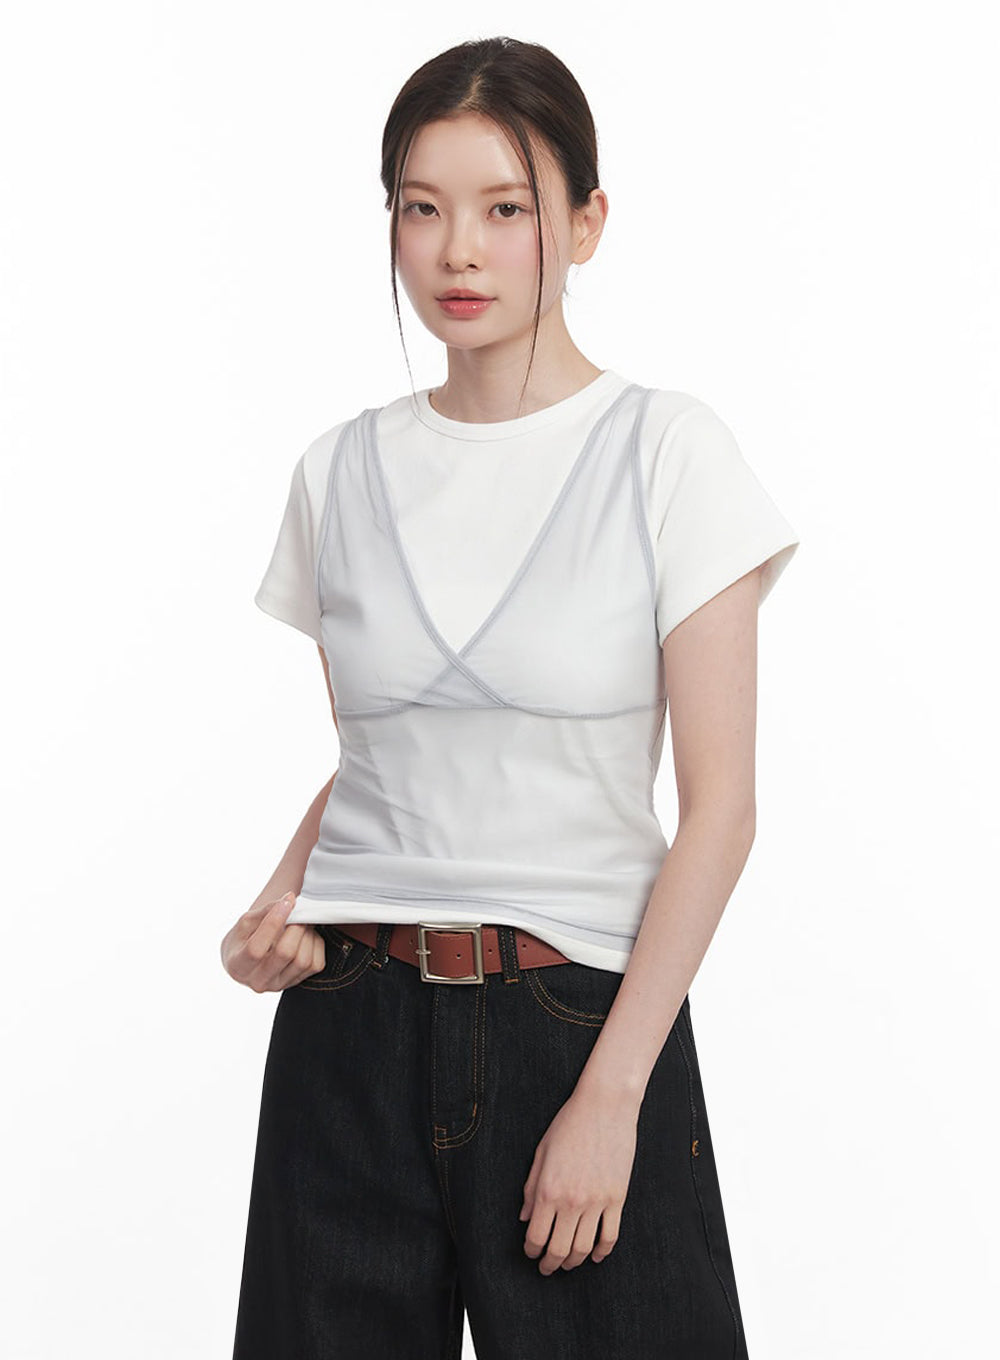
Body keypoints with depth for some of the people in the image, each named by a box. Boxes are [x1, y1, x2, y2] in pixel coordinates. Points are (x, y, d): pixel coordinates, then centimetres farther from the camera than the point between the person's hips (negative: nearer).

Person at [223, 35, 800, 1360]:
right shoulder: (343, 470, 6)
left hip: (585, 1013, -3)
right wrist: (281, 903, -3)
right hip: (352, 1026, 3)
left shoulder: (667, 450, -5)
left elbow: (719, 810, -8)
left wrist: (611, 1095, -13)